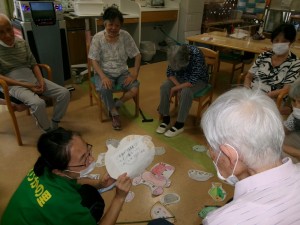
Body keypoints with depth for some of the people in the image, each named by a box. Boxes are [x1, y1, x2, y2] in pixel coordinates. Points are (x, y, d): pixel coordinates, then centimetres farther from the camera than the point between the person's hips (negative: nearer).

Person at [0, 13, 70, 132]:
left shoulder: (22, 43, 8)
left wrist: (41, 80, -7)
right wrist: (25, 85, -19)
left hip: (33, 79, 6)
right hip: (14, 84, -5)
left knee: (64, 93, -10)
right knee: (38, 103, -34)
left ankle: (54, 125, 4)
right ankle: (49, 131, -8)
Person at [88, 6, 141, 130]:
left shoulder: (125, 36, -5)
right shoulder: (98, 38, -9)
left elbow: (137, 55, -2)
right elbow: (94, 60, -10)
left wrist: (134, 73, -15)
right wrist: (103, 76, -26)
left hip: (122, 72, 2)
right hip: (104, 72, -2)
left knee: (135, 88, -25)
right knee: (104, 89, -34)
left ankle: (116, 105, 0)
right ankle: (114, 113, -7)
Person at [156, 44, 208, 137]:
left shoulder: (196, 55, -33)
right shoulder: (175, 55, -18)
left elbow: (192, 81, -34)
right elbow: (170, 73, -9)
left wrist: (175, 89, -26)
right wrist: (178, 86, -24)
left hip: (198, 79, -4)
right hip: (181, 77, 5)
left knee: (186, 92, -34)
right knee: (164, 87, -20)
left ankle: (179, 124, -20)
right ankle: (165, 118, -7)